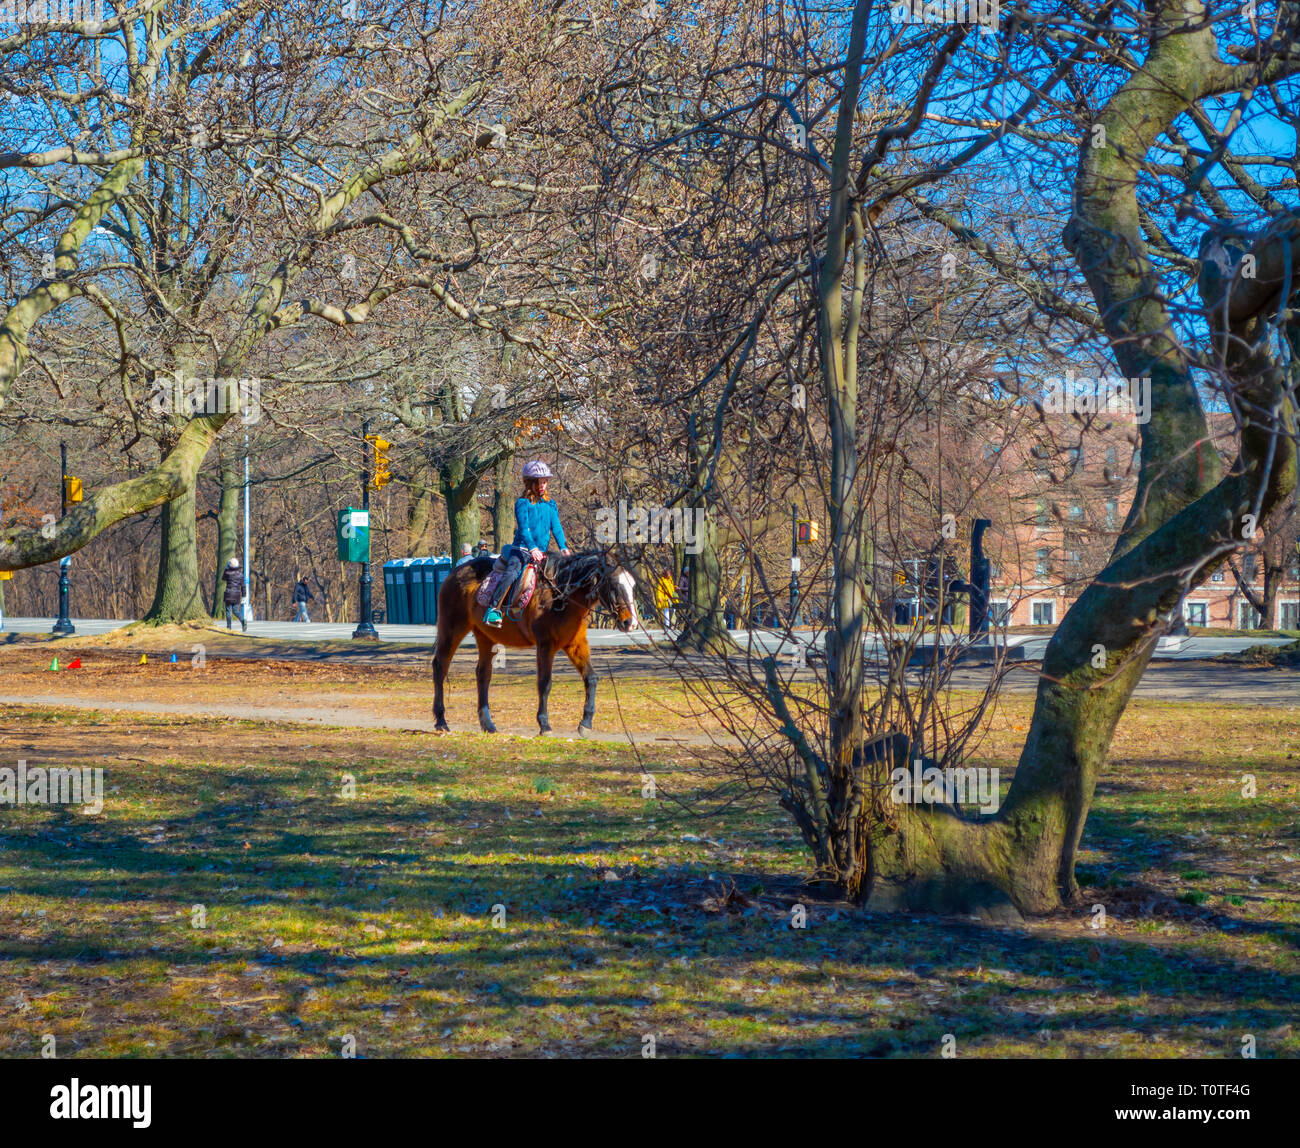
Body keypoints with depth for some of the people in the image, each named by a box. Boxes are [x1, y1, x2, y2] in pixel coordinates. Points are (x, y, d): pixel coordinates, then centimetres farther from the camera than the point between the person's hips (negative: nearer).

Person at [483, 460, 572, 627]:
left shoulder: (550, 504, 15)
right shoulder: (522, 503, -2)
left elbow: (556, 527, 10)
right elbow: (524, 528, -12)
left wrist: (564, 547, -5)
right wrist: (532, 548, -24)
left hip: (541, 552, 7)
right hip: (522, 549, -7)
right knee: (512, 573, -29)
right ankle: (494, 610, -36)